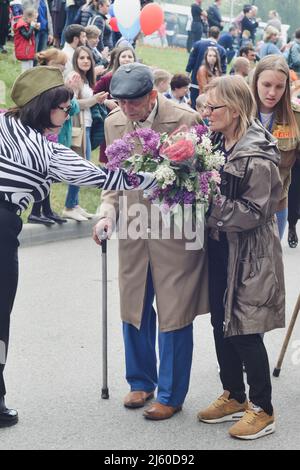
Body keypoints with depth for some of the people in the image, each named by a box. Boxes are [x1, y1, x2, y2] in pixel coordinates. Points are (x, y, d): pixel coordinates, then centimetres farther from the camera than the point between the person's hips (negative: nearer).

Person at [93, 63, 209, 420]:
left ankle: (171, 395, 19)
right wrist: (107, 213, -3)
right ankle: (141, 382, 35)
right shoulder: (113, 123, 3)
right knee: (134, 312, 15)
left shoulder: (185, 120, -13)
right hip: (133, 232, 5)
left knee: (174, 315, 3)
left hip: (175, 233, -5)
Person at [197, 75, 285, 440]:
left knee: (244, 332, 0)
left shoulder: (257, 156, -20)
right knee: (221, 325, 15)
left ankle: (262, 410, 16)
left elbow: (252, 212, -22)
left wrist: (209, 208, -21)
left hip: (248, 256, -8)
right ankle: (233, 396, 32)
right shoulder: (217, 142, 4)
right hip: (220, 249, 8)